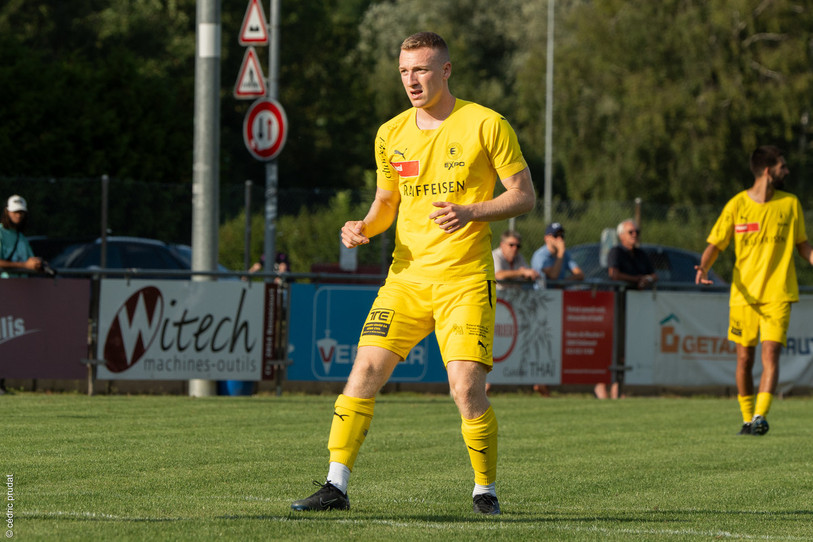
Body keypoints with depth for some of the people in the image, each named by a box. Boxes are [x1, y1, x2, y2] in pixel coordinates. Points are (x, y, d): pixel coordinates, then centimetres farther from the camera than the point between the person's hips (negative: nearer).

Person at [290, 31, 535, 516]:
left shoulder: (486, 125, -4)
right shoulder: (392, 135, 10)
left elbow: (524, 196, -2)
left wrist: (470, 212, -18)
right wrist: (364, 227, 0)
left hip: (465, 279, -4)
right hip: (407, 274, 4)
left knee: (467, 387, -14)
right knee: (366, 370, -7)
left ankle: (486, 490, 6)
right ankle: (337, 486, -1)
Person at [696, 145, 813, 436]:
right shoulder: (736, 205, -2)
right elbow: (715, 245, 2)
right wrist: (704, 268, -18)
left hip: (778, 294, 0)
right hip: (743, 295, 0)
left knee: (770, 355, -14)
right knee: (744, 359, 4)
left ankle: (760, 416, -19)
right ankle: (747, 419, 18)